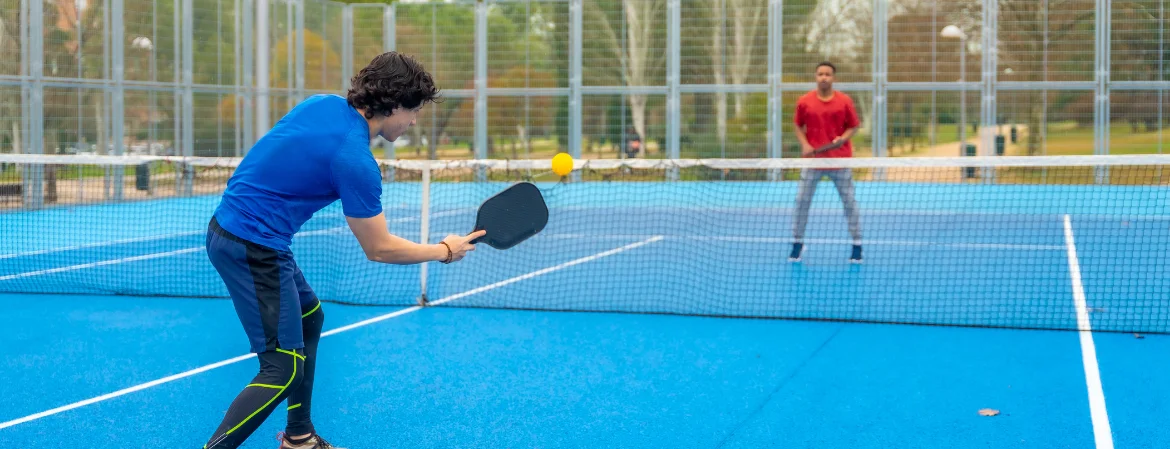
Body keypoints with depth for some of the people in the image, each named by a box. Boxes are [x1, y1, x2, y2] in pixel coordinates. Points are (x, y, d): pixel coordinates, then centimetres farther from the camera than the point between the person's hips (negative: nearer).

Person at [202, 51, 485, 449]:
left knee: (309, 316, 24)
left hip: (229, 222, 10)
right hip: (253, 248, -10)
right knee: (285, 370, -7)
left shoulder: (323, 103, 4)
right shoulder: (355, 161, -20)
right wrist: (445, 251, 2)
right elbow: (379, 249, -11)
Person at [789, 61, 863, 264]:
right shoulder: (804, 101, -2)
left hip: (840, 159, -1)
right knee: (802, 201, 3)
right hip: (813, 159, 1)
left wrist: (843, 138, -16)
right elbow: (798, 125, 8)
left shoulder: (845, 101, -5)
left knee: (849, 201, 4)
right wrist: (804, 144, -7)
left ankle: (857, 245, 14)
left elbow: (853, 126, 3)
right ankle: (797, 243, 17)